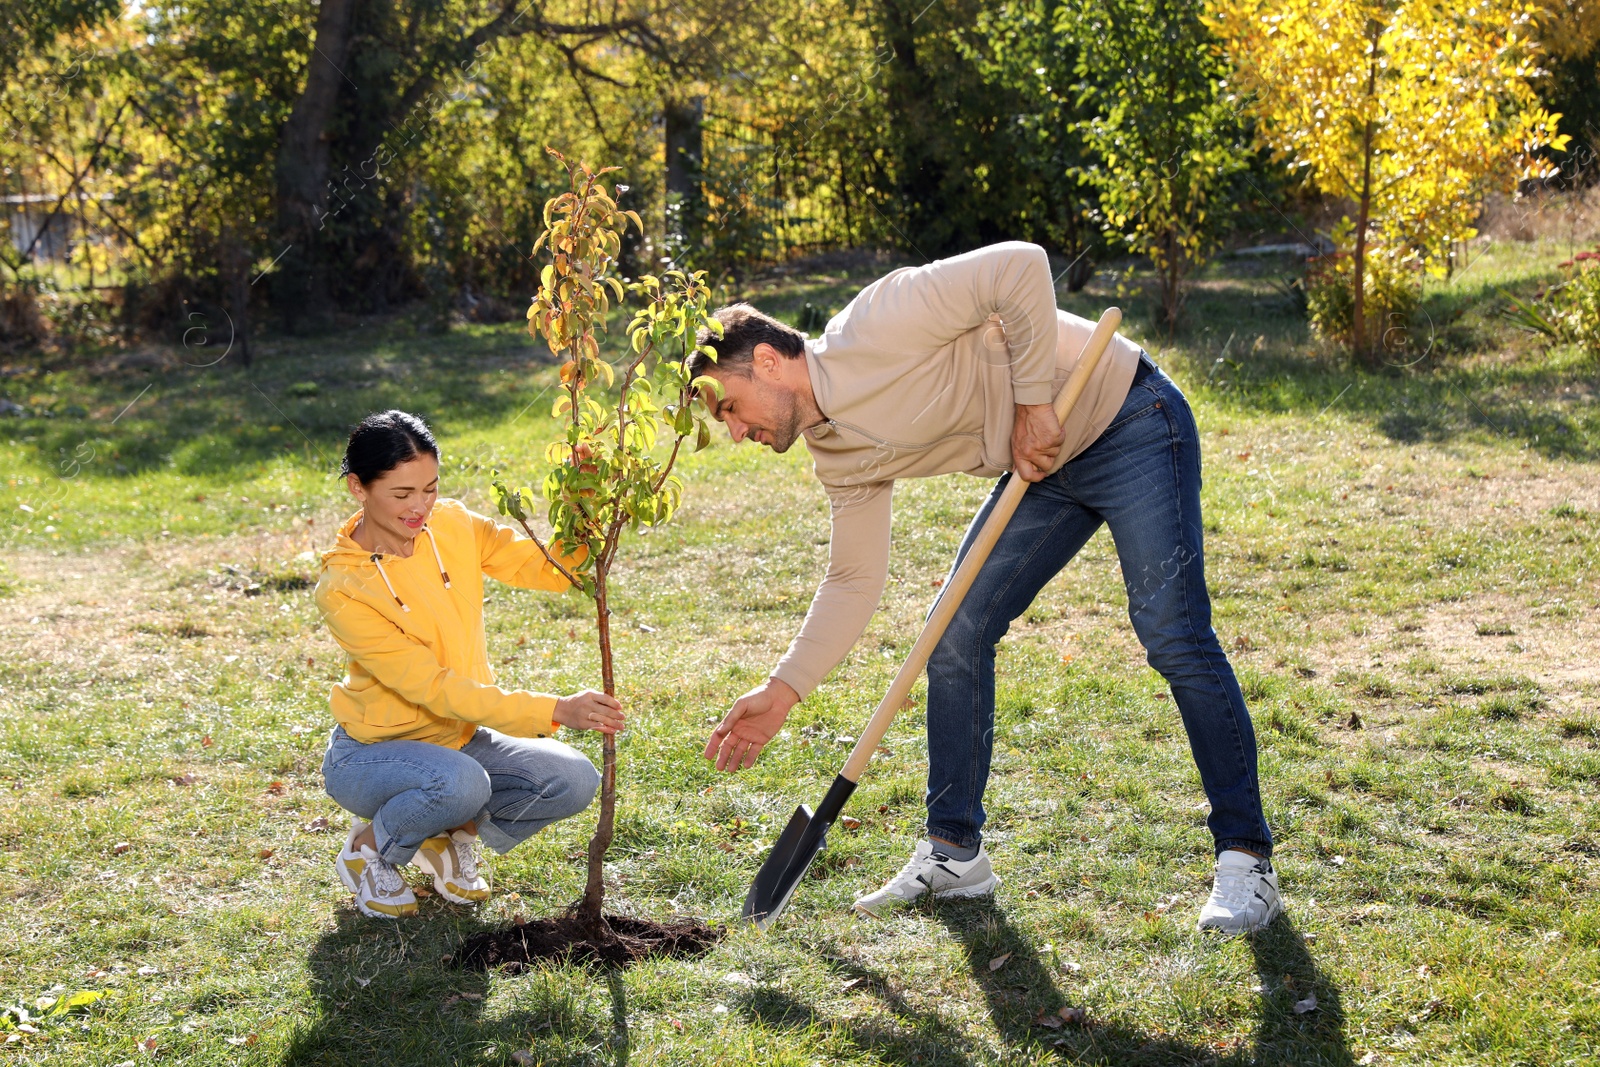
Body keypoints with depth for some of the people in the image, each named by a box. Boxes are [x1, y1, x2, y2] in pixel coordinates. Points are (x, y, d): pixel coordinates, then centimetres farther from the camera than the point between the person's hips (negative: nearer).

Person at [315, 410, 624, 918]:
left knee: (573, 781, -16)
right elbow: (433, 688, -28)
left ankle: (450, 835, 9)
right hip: (372, 752, -6)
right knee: (459, 782, -37)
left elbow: (550, 569, -8)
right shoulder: (343, 588, -24)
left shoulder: (451, 527, -7)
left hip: (458, 738, 6)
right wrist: (554, 711, -34)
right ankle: (370, 850, -5)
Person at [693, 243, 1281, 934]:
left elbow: (1022, 266, -28)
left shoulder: (874, 327, -24)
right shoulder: (841, 457, 1)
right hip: (1044, 465, 8)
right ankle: (955, 852, 11)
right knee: (955, 638, 1)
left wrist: (1032, 401, -24)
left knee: (1174, 636, -15)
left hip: (1129, 423, -8)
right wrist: (781, 692, 2)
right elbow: (854, 582, 5)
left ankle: (1246, 858, -6)